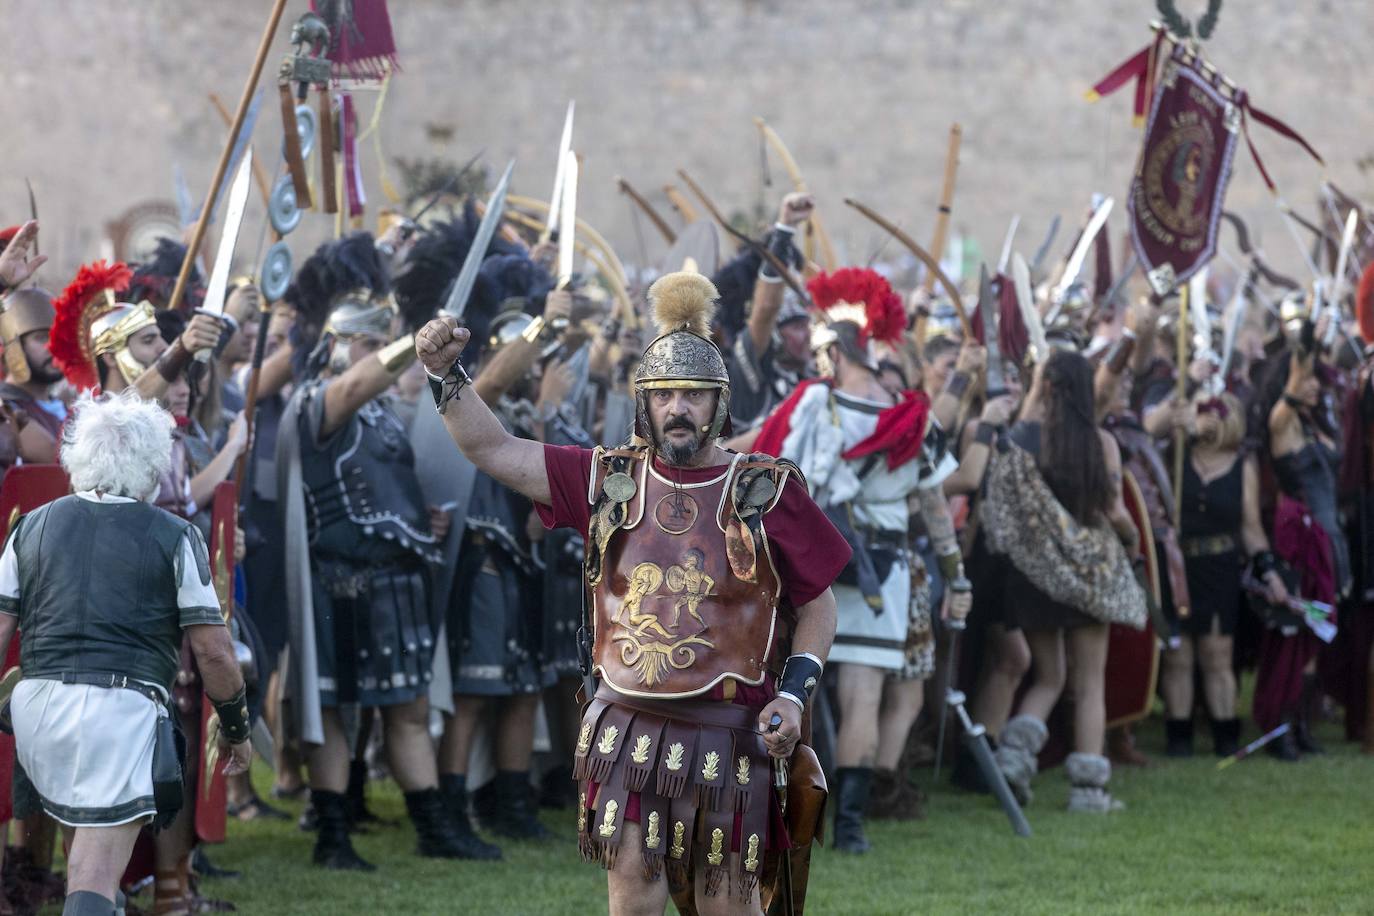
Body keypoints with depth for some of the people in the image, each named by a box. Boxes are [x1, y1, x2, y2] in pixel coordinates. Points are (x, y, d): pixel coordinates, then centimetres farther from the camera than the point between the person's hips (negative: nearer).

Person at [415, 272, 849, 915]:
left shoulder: (766, 493, -2)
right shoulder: (610, 481, 4)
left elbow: (817, 602, 4)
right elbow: (492, 450, 5)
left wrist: (794, 694, -7)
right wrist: (446, 376, -8)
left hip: (727, 734, -2)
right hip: (627, 727, 2)